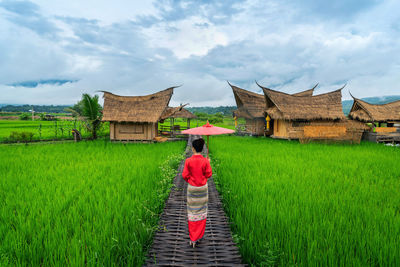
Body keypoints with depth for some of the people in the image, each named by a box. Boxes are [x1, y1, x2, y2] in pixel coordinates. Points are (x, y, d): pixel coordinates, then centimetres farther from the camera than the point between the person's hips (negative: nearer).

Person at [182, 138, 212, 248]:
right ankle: (198, 236, 25)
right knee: (201, 211, 15)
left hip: (192, 188, 0)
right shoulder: (205, 161, -12)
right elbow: (209, 174, -5)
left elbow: (185, 175, -9)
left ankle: (192, 239, 16)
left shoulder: (188, 161, -14)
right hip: (203, 187, 1)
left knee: (192, 212, 11)